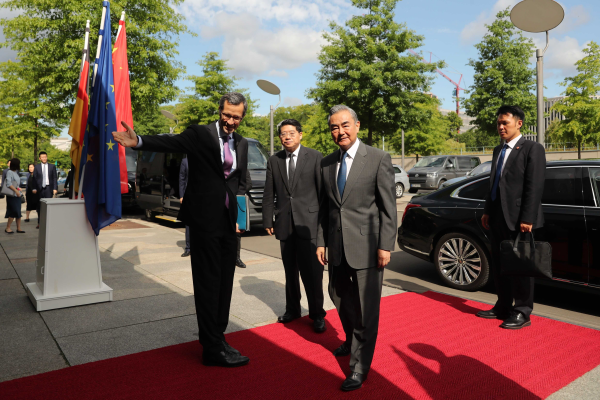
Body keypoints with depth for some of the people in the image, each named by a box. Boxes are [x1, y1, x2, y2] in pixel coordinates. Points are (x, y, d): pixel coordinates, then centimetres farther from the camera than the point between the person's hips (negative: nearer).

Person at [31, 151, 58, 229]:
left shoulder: (52, 166, 7)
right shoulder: (37, 167, 8)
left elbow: (54, 178, 4)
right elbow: (34, 178, 6)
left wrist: (55, 188, -4)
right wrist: (34, 188, -5)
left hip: (49, 188, -1)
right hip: (40, 188, 1)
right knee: (40, 206, 5)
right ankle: (39, 223, 12)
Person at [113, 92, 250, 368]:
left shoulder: (242, 144, 12)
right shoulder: (200, 134, -4)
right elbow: (170, 143, -19)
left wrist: (237, 213, 9)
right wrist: (139, 141, -37)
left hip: (228, 221, 6)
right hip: (205, 220, -6)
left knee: (224, 281, 12)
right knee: (208, 282, -1)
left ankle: (217, 337, 27)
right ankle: (213, 348, 9)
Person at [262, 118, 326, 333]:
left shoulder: (314, 157, -1)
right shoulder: (274, 160, 9)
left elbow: (323, 189, -2)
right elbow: (268, 194, 10)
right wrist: (267, 221, 6)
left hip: (308, 222, -3)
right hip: (285, 224, 4)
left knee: (312, 271, -2)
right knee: (290, 271, 14)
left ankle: (317, 314, 14)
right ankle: (292, 309, 29)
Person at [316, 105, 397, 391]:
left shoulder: (378, 159, -7)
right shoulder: (326, 163, 8)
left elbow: (388, 207, -8)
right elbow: (324, 207, 12)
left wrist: (385, 246, -12)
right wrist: (321, 242, 8)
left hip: (366, 245, -5)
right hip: (337, 247, 6)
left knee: (366, 307, 2)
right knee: (340, 297, 20)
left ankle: (360, 366, 18)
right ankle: (352, 341, 46)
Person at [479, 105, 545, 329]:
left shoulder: (532, 149, -7)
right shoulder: (498, 151, 16)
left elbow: (534, 187, -13)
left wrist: (527, 219, -18)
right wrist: (487, 211, 13)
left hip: (518, 220, -7)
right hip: (498, 219, 8)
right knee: (499, 266, 14)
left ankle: (522, 313, 15)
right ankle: (503, 308, 28)